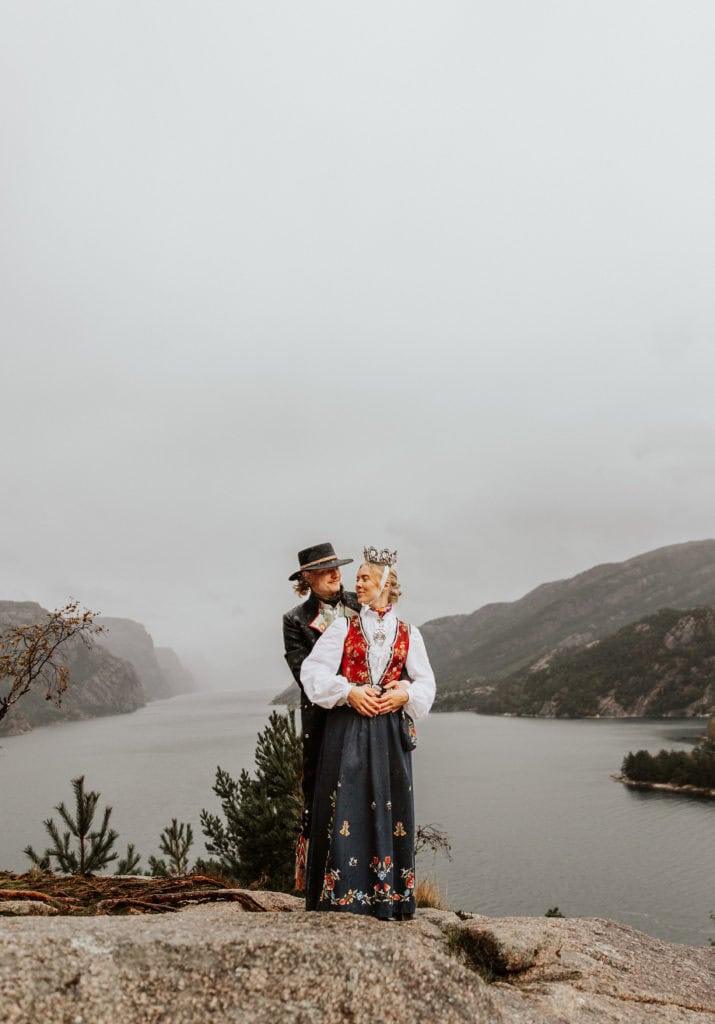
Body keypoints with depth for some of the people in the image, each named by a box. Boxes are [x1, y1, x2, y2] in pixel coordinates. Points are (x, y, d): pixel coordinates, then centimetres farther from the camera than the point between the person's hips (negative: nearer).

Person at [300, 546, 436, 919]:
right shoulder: (342, 628, 4)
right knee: (345, 806, -2)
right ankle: (341, 890, 9)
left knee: (390, 806, 4)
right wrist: (349, 692, -15)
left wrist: (404, 695, -11)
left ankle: (389, 894, 15)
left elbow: (426, 683, 9)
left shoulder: (408, 633, 8)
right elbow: (313, 671, -3)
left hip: (390, 731, 1)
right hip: (347, 728, -1)